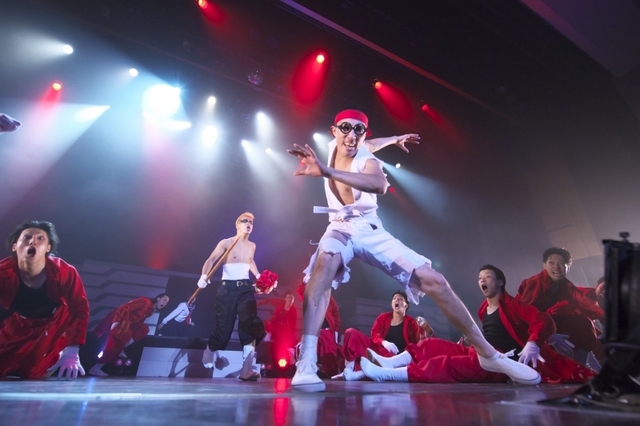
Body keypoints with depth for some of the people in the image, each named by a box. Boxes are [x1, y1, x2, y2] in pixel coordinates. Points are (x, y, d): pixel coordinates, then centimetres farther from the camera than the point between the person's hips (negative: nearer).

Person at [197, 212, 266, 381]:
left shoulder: (252, 246, 13)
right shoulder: (226, 243, -3)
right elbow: (211, 260, -9)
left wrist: (258, 276, 20)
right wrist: (204, 276, -27)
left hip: (246, 288, 4)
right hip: (228, 288, -4)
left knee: (251, 323, -14)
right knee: (224, 327, 2)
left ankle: (247, 369, -11)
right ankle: (209, 350, 37)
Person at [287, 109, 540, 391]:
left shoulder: (367, 160, -16)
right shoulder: (332, 146, 0)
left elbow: (380, 184, -44)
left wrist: (327, 172, -52)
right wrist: (394, 139, 26)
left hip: (371, 230, -1)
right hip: (341, 228, 2)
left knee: (434, 281, -13)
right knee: (325, 262, -38)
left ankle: (488, 354, 5)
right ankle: (306, 364, -40)